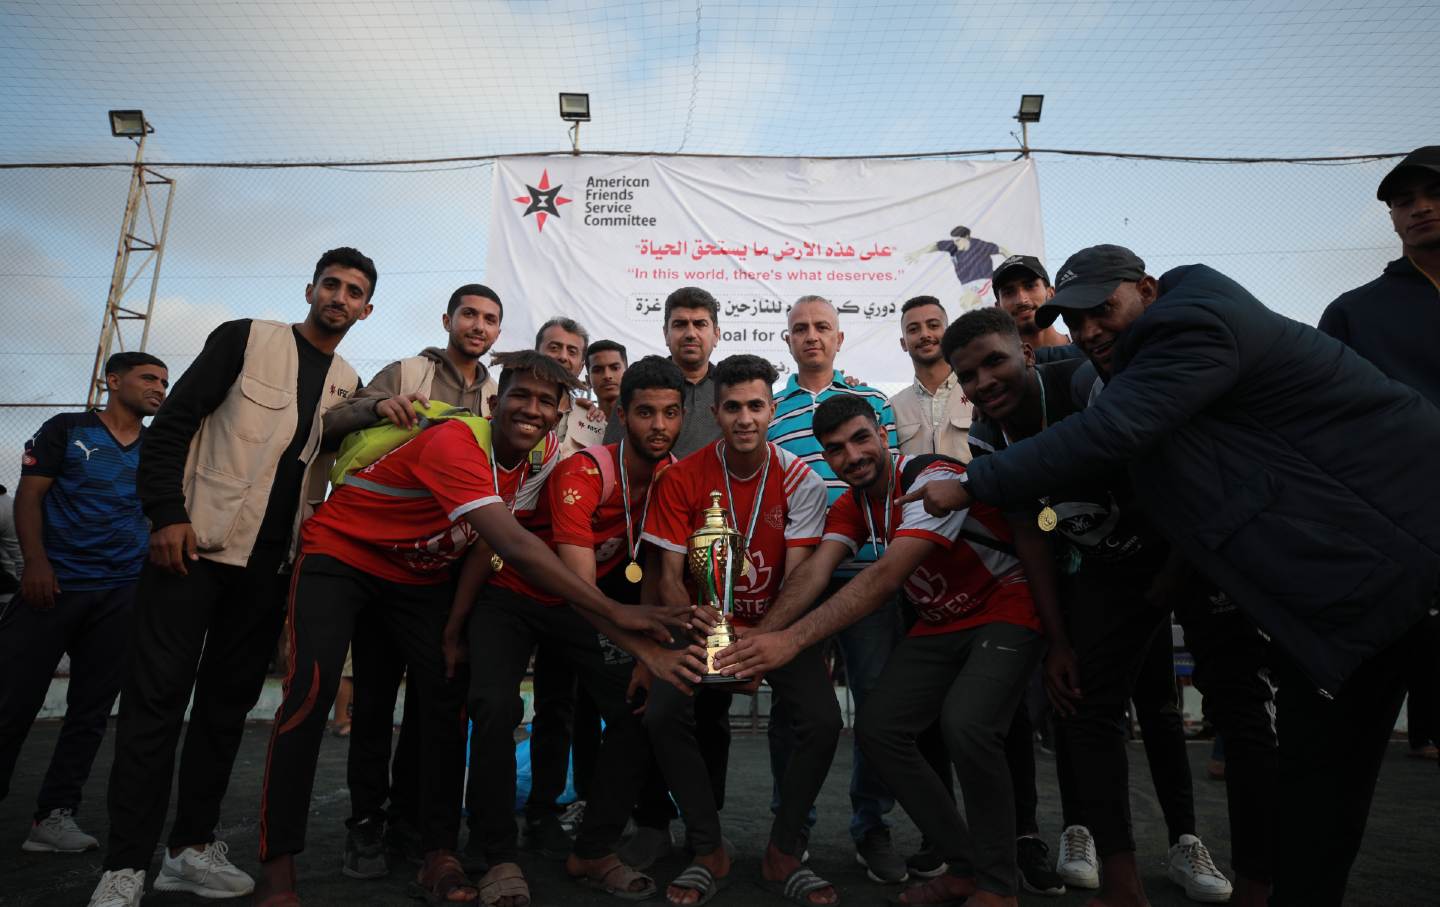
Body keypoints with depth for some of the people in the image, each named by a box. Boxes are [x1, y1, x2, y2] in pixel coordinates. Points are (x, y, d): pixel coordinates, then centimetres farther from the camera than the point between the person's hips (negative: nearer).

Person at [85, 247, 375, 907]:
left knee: (228, 703, 9)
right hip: (196, 543, -4)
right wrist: (168, 513, -13)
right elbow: (172, 423, -4)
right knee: (157, 696, -3)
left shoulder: (350, 385, 12)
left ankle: (191, 846, 19)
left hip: (271, 564, 4)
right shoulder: (246, 339, 2)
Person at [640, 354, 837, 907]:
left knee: (822, 719, -22)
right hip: (705, 625, 1)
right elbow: (670, 578, -9)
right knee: (663, 714, -23)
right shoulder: (683, 479, -9)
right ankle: (710, 852, -1)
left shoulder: (801, 481, -10)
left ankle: (784, 854, 2)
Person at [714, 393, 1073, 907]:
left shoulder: (934, 479, -26)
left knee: (965, 724, -29)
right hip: (939, 625, 7)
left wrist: (792, 639, -45)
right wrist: (760, 639, -34)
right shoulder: (851, 506, -1)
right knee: (877, 726, -5)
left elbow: (886, 576, -37)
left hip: (1006, 611, -7)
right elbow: (814, 573, -16)